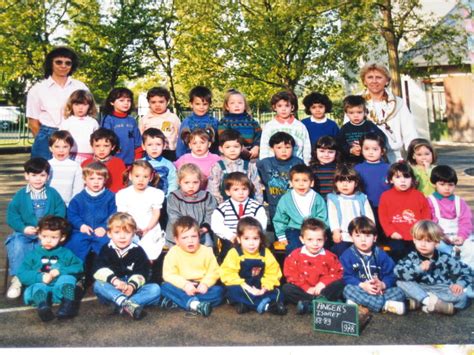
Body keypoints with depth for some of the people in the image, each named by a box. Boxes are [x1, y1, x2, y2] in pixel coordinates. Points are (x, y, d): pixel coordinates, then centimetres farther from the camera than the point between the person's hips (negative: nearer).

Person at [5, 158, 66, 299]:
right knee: (17, 245, -30)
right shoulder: (20, 195, 4)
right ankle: (17, 279, -18)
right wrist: (24, 228, -16)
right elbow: (12, 215, 0)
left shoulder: (53, 193, 5)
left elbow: (61, 212, 1)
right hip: (25, 233, 0)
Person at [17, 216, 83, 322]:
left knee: (67, 277, -26)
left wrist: (60, 271, -13)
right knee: (39, 287, -31)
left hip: (60, 290, 0)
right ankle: (43, 307, -60)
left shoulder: (66, 253, 13)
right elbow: (22, 275, 1)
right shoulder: (33, 254, 13)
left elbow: (79, 267, 0)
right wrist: (40, 277, -16)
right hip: (39, 287, 0)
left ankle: (68, 304, -47)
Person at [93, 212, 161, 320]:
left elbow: (141, 273, -5)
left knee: (155, 289, -23)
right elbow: (100, 270, -13)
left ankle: (122, 306, -40)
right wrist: (114, 280, -31)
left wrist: (132, 286, -25)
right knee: (98, 284, -30)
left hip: (133, 290, 1)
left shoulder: (138, 251, 4)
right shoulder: (106, 250, 3)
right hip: (113, 291, -1)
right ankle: (128, 305, -49)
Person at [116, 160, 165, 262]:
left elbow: (156, 214, 2)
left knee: (149, 257, -17)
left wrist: (147, 229, -13)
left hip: (150, 232, 0)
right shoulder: (123, 194, -1)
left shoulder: (156, 194, 0)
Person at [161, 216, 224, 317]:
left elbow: (214, 271, -4)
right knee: (165, 287, -28)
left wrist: (205, 283, -23)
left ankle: (177, 301, -32)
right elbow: (169, 275, -13)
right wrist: (184, 284, -28)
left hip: (201, 288, 1)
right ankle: (194, 304, -45)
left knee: (219, 291, -26)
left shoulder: (206, 251, -3)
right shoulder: (173, 253, -7)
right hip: (182, 288, -1)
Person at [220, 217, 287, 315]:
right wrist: (246, 288, -24)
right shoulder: (234, 253, -9)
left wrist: (265, 287, -19)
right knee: (233, 290, -34)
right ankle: (264, 305, -31)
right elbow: (228, 275, -17)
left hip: (259, 291, 3)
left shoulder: (266, 253, 0)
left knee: (277, 293, -17)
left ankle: (246, 304, -30)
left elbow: (273, 273, -1)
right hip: (242, 290, -2)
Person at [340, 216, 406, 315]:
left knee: (399, 292, -17)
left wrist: (382, 285, -19)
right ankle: (385, 305, -32)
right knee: (348, 289, -33)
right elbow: (347, 277, -9)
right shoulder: (347, 255, -1)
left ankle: (361, 306, -32)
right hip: (360, 290, -3)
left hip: (380, 291, 3)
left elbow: (390, 275, 2)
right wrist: (362, 285, -25)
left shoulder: (381, 254, 7)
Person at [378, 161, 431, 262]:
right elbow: (383, 218, 4)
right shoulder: (386, 196, 4)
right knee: (398, 250, -22)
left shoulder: (419, 196, 8)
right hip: (397, 237, -1)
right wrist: (391, 232, -7)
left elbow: (426, 216, 10)